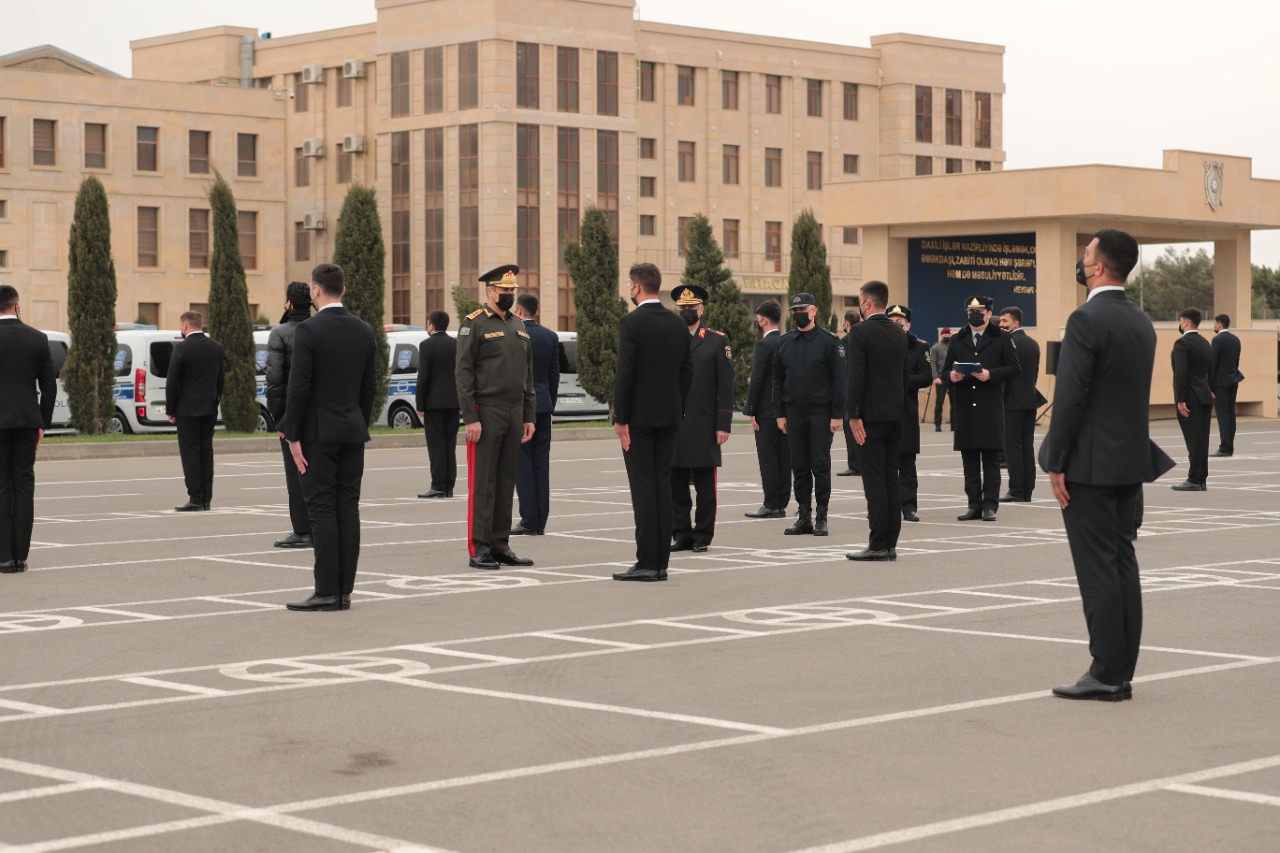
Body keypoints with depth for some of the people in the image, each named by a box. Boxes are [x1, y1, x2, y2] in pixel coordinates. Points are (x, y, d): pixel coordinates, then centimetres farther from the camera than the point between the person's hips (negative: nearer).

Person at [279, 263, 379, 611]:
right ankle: (344, 590, 8)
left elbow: (298, 387, -14)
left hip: (318, 432, -6)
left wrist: (292, 436, -9)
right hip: (353, 432, 6)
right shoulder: (364, 330, 7)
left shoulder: (308, 331, -13)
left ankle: (326, 592, -5)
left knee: (322, 510, -4)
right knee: (348, 509, 6)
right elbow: (370, 385, 11)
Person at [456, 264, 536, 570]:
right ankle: (478, 551, -3)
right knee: (482, 484, -5)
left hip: (515, 414, 7)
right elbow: (463, 373, -11)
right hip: (486, 414, -7)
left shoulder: (519, 325, 15)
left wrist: (529, 416, 12)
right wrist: (470, 418, -16)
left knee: (506, 482, 9)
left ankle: (501, 546, 14)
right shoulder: (473, 325, -6)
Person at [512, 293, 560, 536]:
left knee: (522, 464, -3)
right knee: (541, 463, 7)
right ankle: (540, 522, 8)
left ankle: (529, 520, -6)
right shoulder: (550, 336, 8)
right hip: (543, 406, 6)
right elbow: (555, 374, 12)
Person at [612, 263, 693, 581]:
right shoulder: (678, 324, 9)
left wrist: (620, 419, -11)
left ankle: (646, 563, -6)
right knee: (663, 487, 8)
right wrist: (677, 411, 16)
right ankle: (660, 562, 10)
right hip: (669, 417, 6)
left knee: (643, 488, -5)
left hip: (639, 418, -6)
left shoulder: (631, 323, -12)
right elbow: (687, 372, 11)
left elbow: (624, 373, -15)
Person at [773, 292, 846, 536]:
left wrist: (837, 415, -11)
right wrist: (780, 414, 5)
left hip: (821, 413, -4)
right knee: (800, 467, 6)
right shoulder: (784, 342, 9)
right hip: (794, 414, 4)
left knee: (821, 466, -2)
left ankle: (821, 518, 4)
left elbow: (840, 379, -6)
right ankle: (804, 518, 12)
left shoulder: (829, 341, -3)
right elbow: (778, 380, 12)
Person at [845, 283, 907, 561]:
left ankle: (879, 544, -7)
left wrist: (854, 416, -14)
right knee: (891, 478, 9)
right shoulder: (900, 334, 11)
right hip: (895, 414, 7)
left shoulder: (860, 332, -11)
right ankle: (890, 543, 10)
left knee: (874, 480, -6)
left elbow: (856, 377, -16)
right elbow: (905, 376, 15)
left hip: (871, 415, -7)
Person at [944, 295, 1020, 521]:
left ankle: (990, 505, -1)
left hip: (991, 407, -3)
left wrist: (990, 374, -15)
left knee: (991, 459, -3)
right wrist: (951, 376, -7)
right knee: (969, 458, 4)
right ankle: (974, 504, 8)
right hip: (964, 408, 3)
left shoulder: (1001, 339, 7)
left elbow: (1014, 368, 0)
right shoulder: (957, 341, 16)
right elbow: (946, 370, 16)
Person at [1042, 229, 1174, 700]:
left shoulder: (1087, 319, -15)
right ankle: (1120, 673, 13)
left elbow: (1071, 395, -18)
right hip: (1130, 460, 8)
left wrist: (1057, 464, -14)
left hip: (1090, 465, -8)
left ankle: (1106, 674, -4)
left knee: (1097, 569, -5)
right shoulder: (1141, 323, 12)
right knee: (1122, 564, 9)